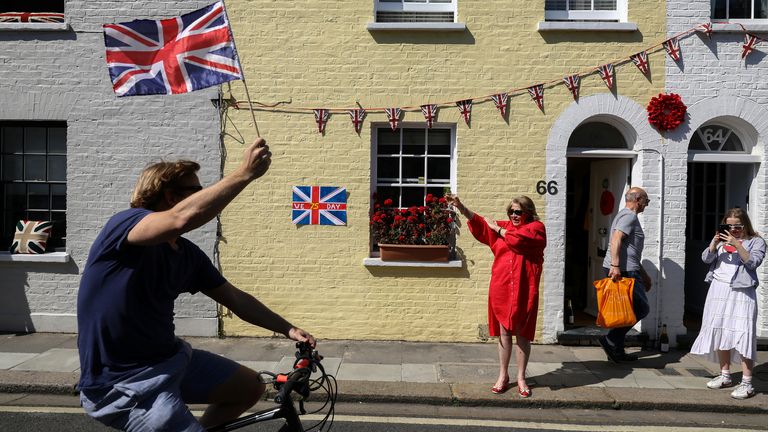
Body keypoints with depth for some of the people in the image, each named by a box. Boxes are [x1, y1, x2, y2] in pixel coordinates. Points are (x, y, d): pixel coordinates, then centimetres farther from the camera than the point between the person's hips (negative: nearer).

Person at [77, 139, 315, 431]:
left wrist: (289, 329, 3)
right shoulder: (125, 224, -19)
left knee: (251, 388, 11)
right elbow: (184, 217, -40)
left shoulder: (189, 254, 2)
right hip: (121, 385, -8)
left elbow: (235, 299, 9)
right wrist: (245, 173, -34)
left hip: (171, 359, 8)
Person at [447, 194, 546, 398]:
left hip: (524, 291, -3)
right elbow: (479, 224, 4)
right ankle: (503, 376, 19)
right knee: (504, 332, 8)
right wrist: (460, 207, -8)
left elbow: (517, 238, -17)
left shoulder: (536, 228, 1)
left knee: (522, 334, 5)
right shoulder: (503, 226, 13)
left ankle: (521, 378, 17)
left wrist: (497, 228, -2)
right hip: (501, 289, 3)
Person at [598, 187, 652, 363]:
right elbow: (616, 239, -24)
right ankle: (610, 340, -9)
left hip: (620, 269, 10)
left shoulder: (626, 216, 26)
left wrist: (644, 275, 31)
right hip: (623, 271, -10)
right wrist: (615, 265, -33)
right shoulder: (629, 216, -7)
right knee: (641, 308, -6)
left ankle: (617, 351, 16)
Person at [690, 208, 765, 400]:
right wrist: (714, 243, -13)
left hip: (741, 293, -5)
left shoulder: (756, 241, 2)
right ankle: (725, 376, 22)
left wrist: (736, 244, -20)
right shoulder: (721, 239, 13)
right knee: (720, 332, 10)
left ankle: (746, 383, -5)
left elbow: (753, 262, -12)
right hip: (719, 290, 5)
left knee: (742, 335, -10)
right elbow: (706, 258, 3)